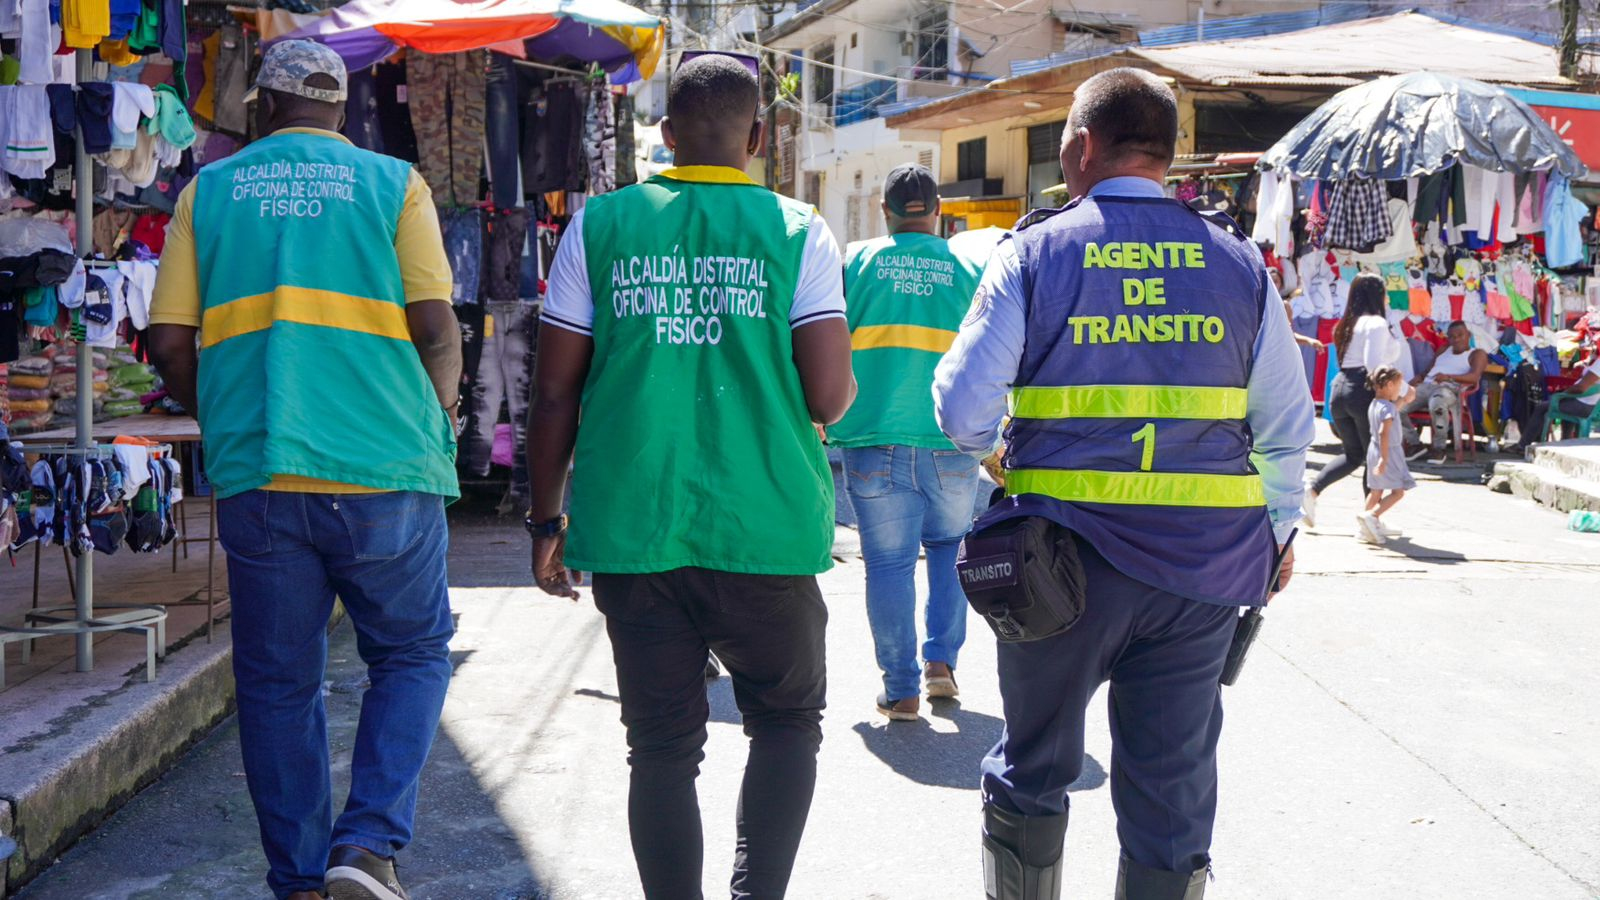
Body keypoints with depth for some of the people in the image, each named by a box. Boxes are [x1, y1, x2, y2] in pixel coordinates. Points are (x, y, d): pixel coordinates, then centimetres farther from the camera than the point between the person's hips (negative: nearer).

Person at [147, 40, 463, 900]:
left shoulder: (209, 190, 10)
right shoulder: (394, 183, 5)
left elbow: (170, 343, 5)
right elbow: (435, 325, -4)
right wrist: (441, 413, 14)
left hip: (256, 475, 2)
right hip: (383, 471, -1)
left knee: (277, 681, 12)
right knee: (411, 656, 13)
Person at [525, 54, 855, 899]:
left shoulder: (601, 225, 3)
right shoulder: (796, 230, -1)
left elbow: (554, 394, 2)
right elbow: (831, 396, -7)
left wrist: (546, 520, 12)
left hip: (632, 532, 1)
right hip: (763, 533, -1)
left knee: (662, 749, 12)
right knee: (787, 720, 19)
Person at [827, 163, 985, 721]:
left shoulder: (855, 262, 4)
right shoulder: (969, 269, 5)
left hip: (874, 440, -1)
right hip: (950, 443, 1)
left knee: (888, 564, 4)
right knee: (949, 550, 21)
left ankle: (902, 690, 7)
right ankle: (941, 661, 15)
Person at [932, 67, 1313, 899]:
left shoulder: (1034, 253, -4)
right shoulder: (1239, 261, 3)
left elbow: (961, 411, -6)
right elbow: (1286, 425, 7)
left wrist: (998, 454, 15)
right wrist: (1278, 530, 20)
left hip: (1067, 555, -2)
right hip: (1205, 560, 2)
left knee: (1032, 769, 17)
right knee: (1174, 787, 11)